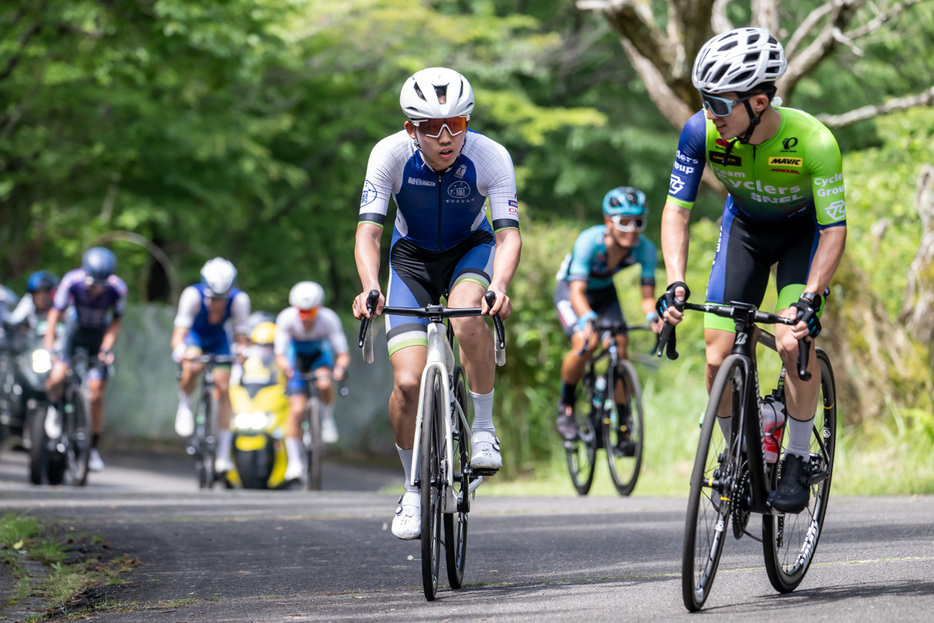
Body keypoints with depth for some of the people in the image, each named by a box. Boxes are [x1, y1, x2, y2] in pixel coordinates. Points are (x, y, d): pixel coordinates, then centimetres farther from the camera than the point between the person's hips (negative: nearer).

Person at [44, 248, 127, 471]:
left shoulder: (117, 289, -26)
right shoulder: (72, 281, -27)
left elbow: (116, 321, -14)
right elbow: (55, 311, -18)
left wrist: (106, 348, -24)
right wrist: (49, 343, -25)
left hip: (100, 335, 0)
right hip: (76, 329, 0)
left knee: (96, 396, -5)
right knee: (57, 377, -24)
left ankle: (94, 448, 11)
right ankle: (54, 407, 12)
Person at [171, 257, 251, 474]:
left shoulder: (239, 300, -31)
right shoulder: (193, 295, -36)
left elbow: (242, 336, -25)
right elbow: (178, 335, -38)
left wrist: (244, 351, -47)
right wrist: (181, 351, -59)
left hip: (217, 340, 2)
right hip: (193, 336, -2)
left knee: (223, 387, -9)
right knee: (193, 367, -35)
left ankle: (223, 455, -1)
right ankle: (184, 407, -3)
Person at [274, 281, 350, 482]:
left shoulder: (329, 319, -29)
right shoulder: (286, 318, -29)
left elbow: (343, 353, -26)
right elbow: (280, 354, -26)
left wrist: (341, 367, -48)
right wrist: (286, 367, -47)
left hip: (320, 353, 0)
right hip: (296, 354, 0)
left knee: (324, 383, -35)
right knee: (297, 409, -13)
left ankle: (327, 418, -3)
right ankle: (295, 462, -2)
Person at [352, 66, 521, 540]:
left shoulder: (491, 157, -27)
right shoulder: (390, 154, -26)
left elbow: (508, 233, -31)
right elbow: (368, 231, -30)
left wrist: (499, 285, -51)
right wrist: (370, 288, -48)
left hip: (471, 249, -1)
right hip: (413, 256, 1)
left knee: (468, 316, -37)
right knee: (408, 382, -13)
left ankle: (483, 428, -17)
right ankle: (414, 489, 9)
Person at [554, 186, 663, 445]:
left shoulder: (644, 249, -26)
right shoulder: (589, 241, -37)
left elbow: (647, 294, -27)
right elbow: (578, 291, -42)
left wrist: (652, 317, -50)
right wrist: (588, 319, -61)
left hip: (604, 292, 3)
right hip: (571, 288, -3)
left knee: (620, 346, -15)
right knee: (585, 343, -26)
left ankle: (622, 424, -4)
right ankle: (566, 406, -1)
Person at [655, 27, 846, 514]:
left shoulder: (813, 142, -37)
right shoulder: (701, 131, -29)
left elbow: (834, 230, -30)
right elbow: (676, 209, -21)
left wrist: (810, 299, -42)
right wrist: (675, 284, -34)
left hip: (803, 230, -3)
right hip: (744, 226, 3)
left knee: (794, 342, -23)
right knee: (718, 358, -9)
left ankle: (798, 460, -4)